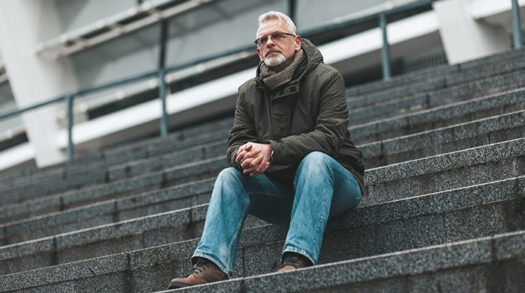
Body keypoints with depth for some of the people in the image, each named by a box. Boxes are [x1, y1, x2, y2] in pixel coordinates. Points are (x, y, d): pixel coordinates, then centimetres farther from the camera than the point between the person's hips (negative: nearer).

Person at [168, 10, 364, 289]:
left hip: (333, 179, -4)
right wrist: (246, 156, -26)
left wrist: (271, 151, -32)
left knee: (314, 160, -35)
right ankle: (211, 265, -34)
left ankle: (298, 258, -50)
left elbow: (329, 136, -20)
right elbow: (236, 143, 2)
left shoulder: (325, 78, -6)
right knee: (229, 176, -17)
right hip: (281, 188, 4)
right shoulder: (249, 93, 10)